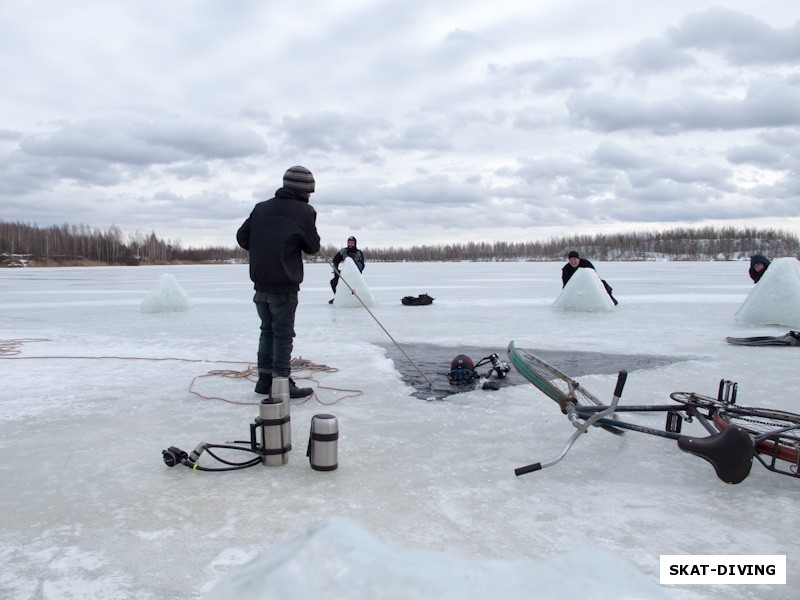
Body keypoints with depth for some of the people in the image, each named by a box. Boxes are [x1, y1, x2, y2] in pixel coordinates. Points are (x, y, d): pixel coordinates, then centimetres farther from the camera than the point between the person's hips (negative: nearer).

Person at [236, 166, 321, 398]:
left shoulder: (261, 207, 9)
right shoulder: (304, 211, -7)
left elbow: (242, 236, 8)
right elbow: (313, 247, -3)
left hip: (260, 281, 6)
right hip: (284, 284, -6)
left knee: (267, 329, 17)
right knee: (283, 333, 1)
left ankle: (265, 379, 22)